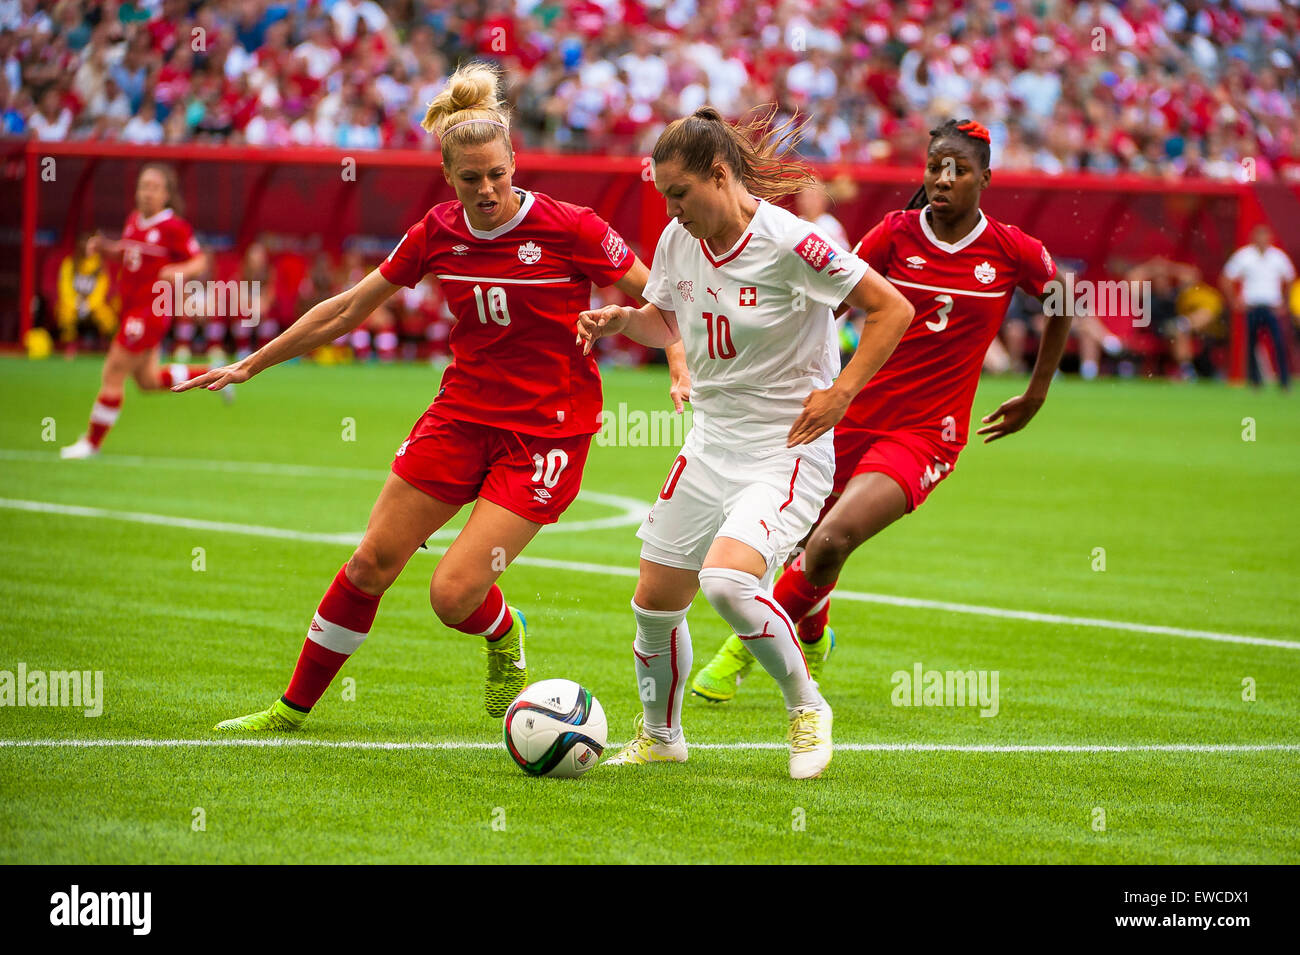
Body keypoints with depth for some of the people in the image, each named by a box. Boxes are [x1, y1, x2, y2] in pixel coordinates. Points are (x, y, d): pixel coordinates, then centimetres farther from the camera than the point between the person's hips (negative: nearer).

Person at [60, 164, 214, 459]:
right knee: (148, 380, 17)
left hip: (155, 308, -9)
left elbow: (200, 261, -9)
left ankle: (92, 442, 5)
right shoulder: (134, 221, 8)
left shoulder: (174, 227, -13)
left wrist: (179, 271, -29)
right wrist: (104, 247, 5)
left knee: (114, 372, -6)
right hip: (133, 307, 9)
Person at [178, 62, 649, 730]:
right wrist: (250, 365, 13)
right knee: (372, 561, 3)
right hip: (464, 413, 4)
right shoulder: (437, 233, -1)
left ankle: (504, 636, 23)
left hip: (547, 432, -4)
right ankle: (295, 706, 20)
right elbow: (348, 310, 9)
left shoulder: (567, 228, -14)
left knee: (454, 593, -13)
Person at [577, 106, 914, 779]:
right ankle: (659, 736, 32)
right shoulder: (677, 241, 1)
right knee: (654, 600, 7)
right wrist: (623, 319, 0)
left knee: (726, 579, -28)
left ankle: (805, 707, -4)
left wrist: (841, 391, -18)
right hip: (710, 443, 7)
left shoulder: (790, 243, -19)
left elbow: (892, 309, -12)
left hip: (786, 451, -7)